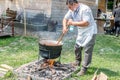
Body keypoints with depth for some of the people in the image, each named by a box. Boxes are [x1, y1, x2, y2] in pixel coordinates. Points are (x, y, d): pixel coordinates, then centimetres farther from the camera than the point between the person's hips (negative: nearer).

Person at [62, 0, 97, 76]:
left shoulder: (84, 9, -24)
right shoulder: (72, 10, 2)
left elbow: (86, 23, -32)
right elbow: (65, 18, 8)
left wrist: (73, 23, -25)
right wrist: (65, 27, -12)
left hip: (90, 32, -9)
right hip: (81, 32, 9)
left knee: (87, 51, -7)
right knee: (77, 47, 17)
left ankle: (84, 69, -1)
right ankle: (78, 62, 40)